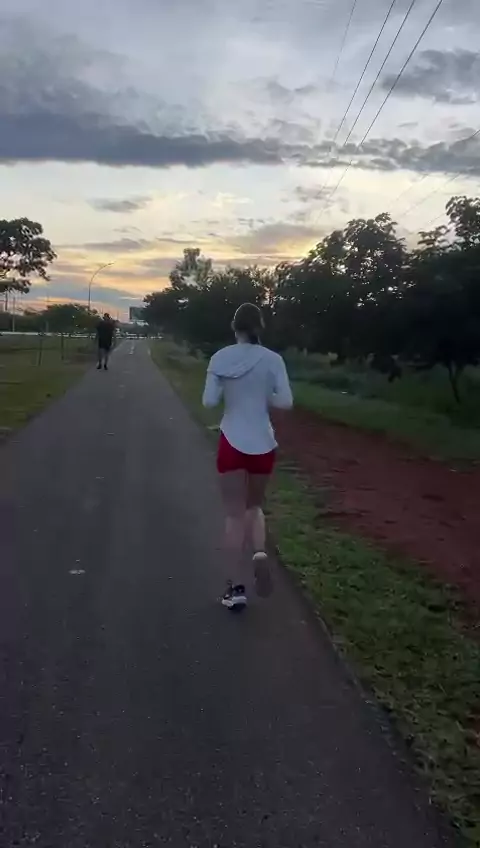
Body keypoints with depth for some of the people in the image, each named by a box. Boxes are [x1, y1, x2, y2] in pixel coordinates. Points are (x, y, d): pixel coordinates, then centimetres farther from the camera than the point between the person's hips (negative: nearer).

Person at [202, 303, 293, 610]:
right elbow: (286, 402, -8)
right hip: (263, 444, 1)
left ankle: (237, 587, 10)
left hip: (233, 443, -1)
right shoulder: (273, 359, -3)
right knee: (254, 506, 23)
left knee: (234, 514, 8)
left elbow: (209, 401, -8)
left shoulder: (221, 358, -4)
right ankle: (261, 553, -3)